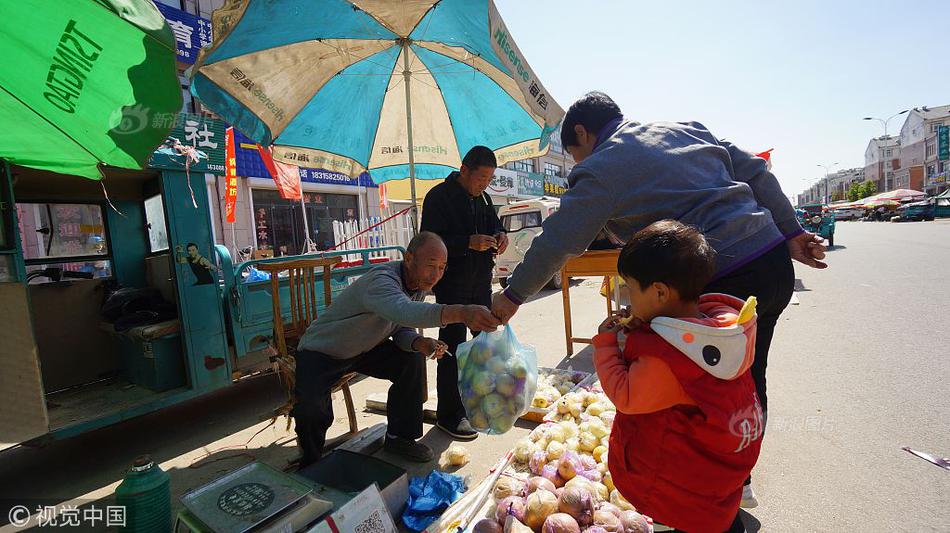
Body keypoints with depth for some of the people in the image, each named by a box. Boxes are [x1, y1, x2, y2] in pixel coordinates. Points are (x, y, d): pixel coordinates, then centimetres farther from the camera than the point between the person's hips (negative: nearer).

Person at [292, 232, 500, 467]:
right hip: (321, 352, -6)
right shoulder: (381, 280, -36)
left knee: (413, 360, -11)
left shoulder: (419, 284, -9)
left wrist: (421, 343, -26)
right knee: (312, 408, -28)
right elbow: (403, 311, -59)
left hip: (365, 348, 7)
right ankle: (311, 463, 5)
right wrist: (461, 313, -73)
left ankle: (399, 437, 8)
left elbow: (401, 329, -2)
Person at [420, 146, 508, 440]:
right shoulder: (439, 197, -11)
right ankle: (449, 415, 8)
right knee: (453, 347, -4)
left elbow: (494, 223, 24)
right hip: (452, 285, -8)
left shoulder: (482, 197, 13)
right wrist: (469, 242, -27)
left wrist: (501, 234, 0)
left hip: (481, 281, 8)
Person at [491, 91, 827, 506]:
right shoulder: (685, 127, 14)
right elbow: (755, 171, 13)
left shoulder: (600, 169, -8)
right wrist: (789, 231, 15)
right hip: (776, 263, 9)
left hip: (722, 284, -9)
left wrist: (513, 296, 3)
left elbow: (557, 242, -9)